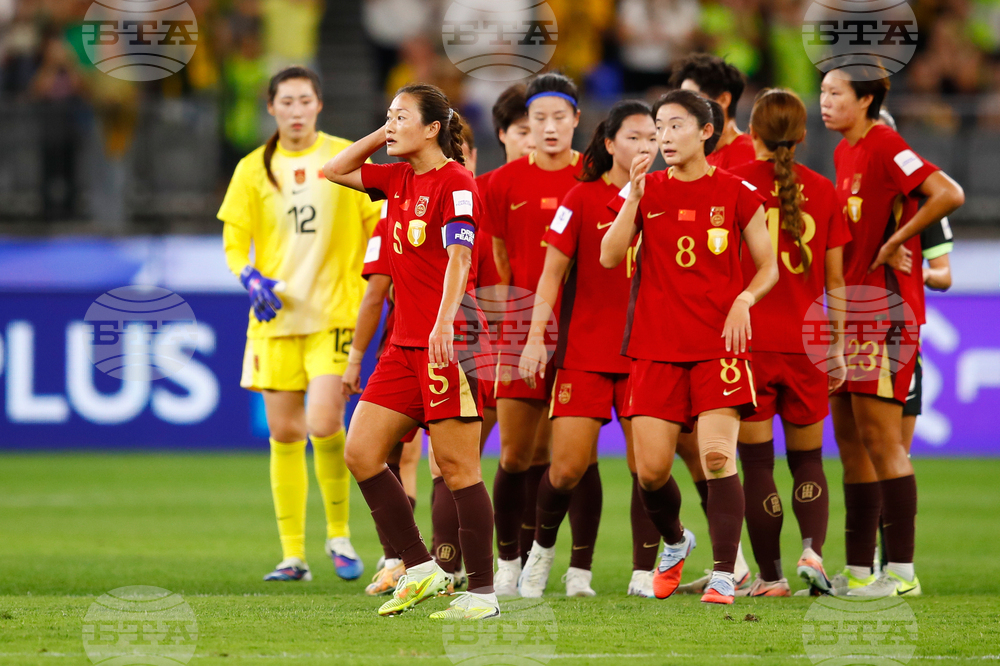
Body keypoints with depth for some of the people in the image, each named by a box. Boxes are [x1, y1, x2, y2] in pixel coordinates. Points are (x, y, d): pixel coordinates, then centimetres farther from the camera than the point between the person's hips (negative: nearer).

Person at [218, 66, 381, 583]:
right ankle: (292, 555, 9)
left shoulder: (346, 158, 2)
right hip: (276, 314, 2)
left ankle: (339, 535, 4)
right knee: (284, 432, 1)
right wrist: (251, 279, -13)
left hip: (334, 311, -2)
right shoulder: (253, 170, 5)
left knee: (324, 424, -17)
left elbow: (379, 228, 6)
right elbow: (234, 242, 6)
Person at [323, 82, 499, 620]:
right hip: (405, 343, 9)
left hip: (448, 342, -9)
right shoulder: (399, 179, 15)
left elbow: (458, 257, -20)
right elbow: (335, 172, 26)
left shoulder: (455, 183, -9)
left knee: (457, 466, -6)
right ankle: (419, 567, 10)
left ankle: (482, 592, -1)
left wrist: (444, 323, -31)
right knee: (361, 452, 3)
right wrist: (380, 137, 13)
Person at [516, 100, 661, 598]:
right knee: (568, 467, -5)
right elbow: (552, 272, 0)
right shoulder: (582, 199, 0)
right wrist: (536, 335, -8)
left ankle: (643, 573, 2)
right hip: (583, 351, -2)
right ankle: (542, 546, 22)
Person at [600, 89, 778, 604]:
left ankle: (724, 575, -11)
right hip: (655, 346, 2)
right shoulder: (645, 190, 7)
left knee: (717, 455, -16)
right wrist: (634, 198, -13)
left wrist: (744, 299, -11)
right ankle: (675, 542, 30)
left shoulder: (737, 194, 2)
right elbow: (609, 256, -4)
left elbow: (767, 266, 8)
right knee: (651, 469, -1)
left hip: (718, 345, -2)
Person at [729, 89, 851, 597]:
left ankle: (770, 575, 2)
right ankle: (812, 547, -10)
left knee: (757, 462, 3)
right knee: (807, 459, 14)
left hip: (748, 341, -2)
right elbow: (835, 282, 8)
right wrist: (837, 349, 16)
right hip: (803, 345, 2)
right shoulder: (822, 191, 5)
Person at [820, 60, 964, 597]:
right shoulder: (844, 152, 15)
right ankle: (857, 571, 14)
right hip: (848, 307, 9)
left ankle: (901, 570, -4)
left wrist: (894, 242, -16)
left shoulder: (884, 146, -12)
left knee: (880, 438, -8)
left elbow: (950, 194, -25)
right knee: (849, 438, 10)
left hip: (883, 306, -9)